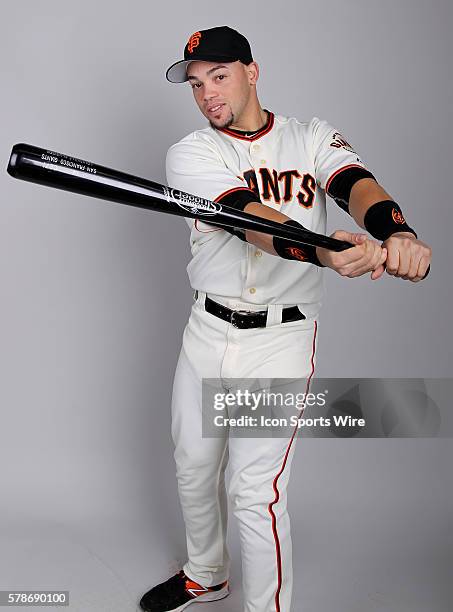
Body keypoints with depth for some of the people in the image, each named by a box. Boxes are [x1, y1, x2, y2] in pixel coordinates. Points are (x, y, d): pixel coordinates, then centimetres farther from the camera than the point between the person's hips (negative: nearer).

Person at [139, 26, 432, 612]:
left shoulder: (313, 137, 1)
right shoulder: (191, 152, -4)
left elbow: (358, 186, -20)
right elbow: (249, 218, -24)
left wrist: (398, 234, -43)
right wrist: (324, 251, -43)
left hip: (280, 341, -2)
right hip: (206, 332, 3)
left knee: (255, 491, -5)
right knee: (193, 465, 17)